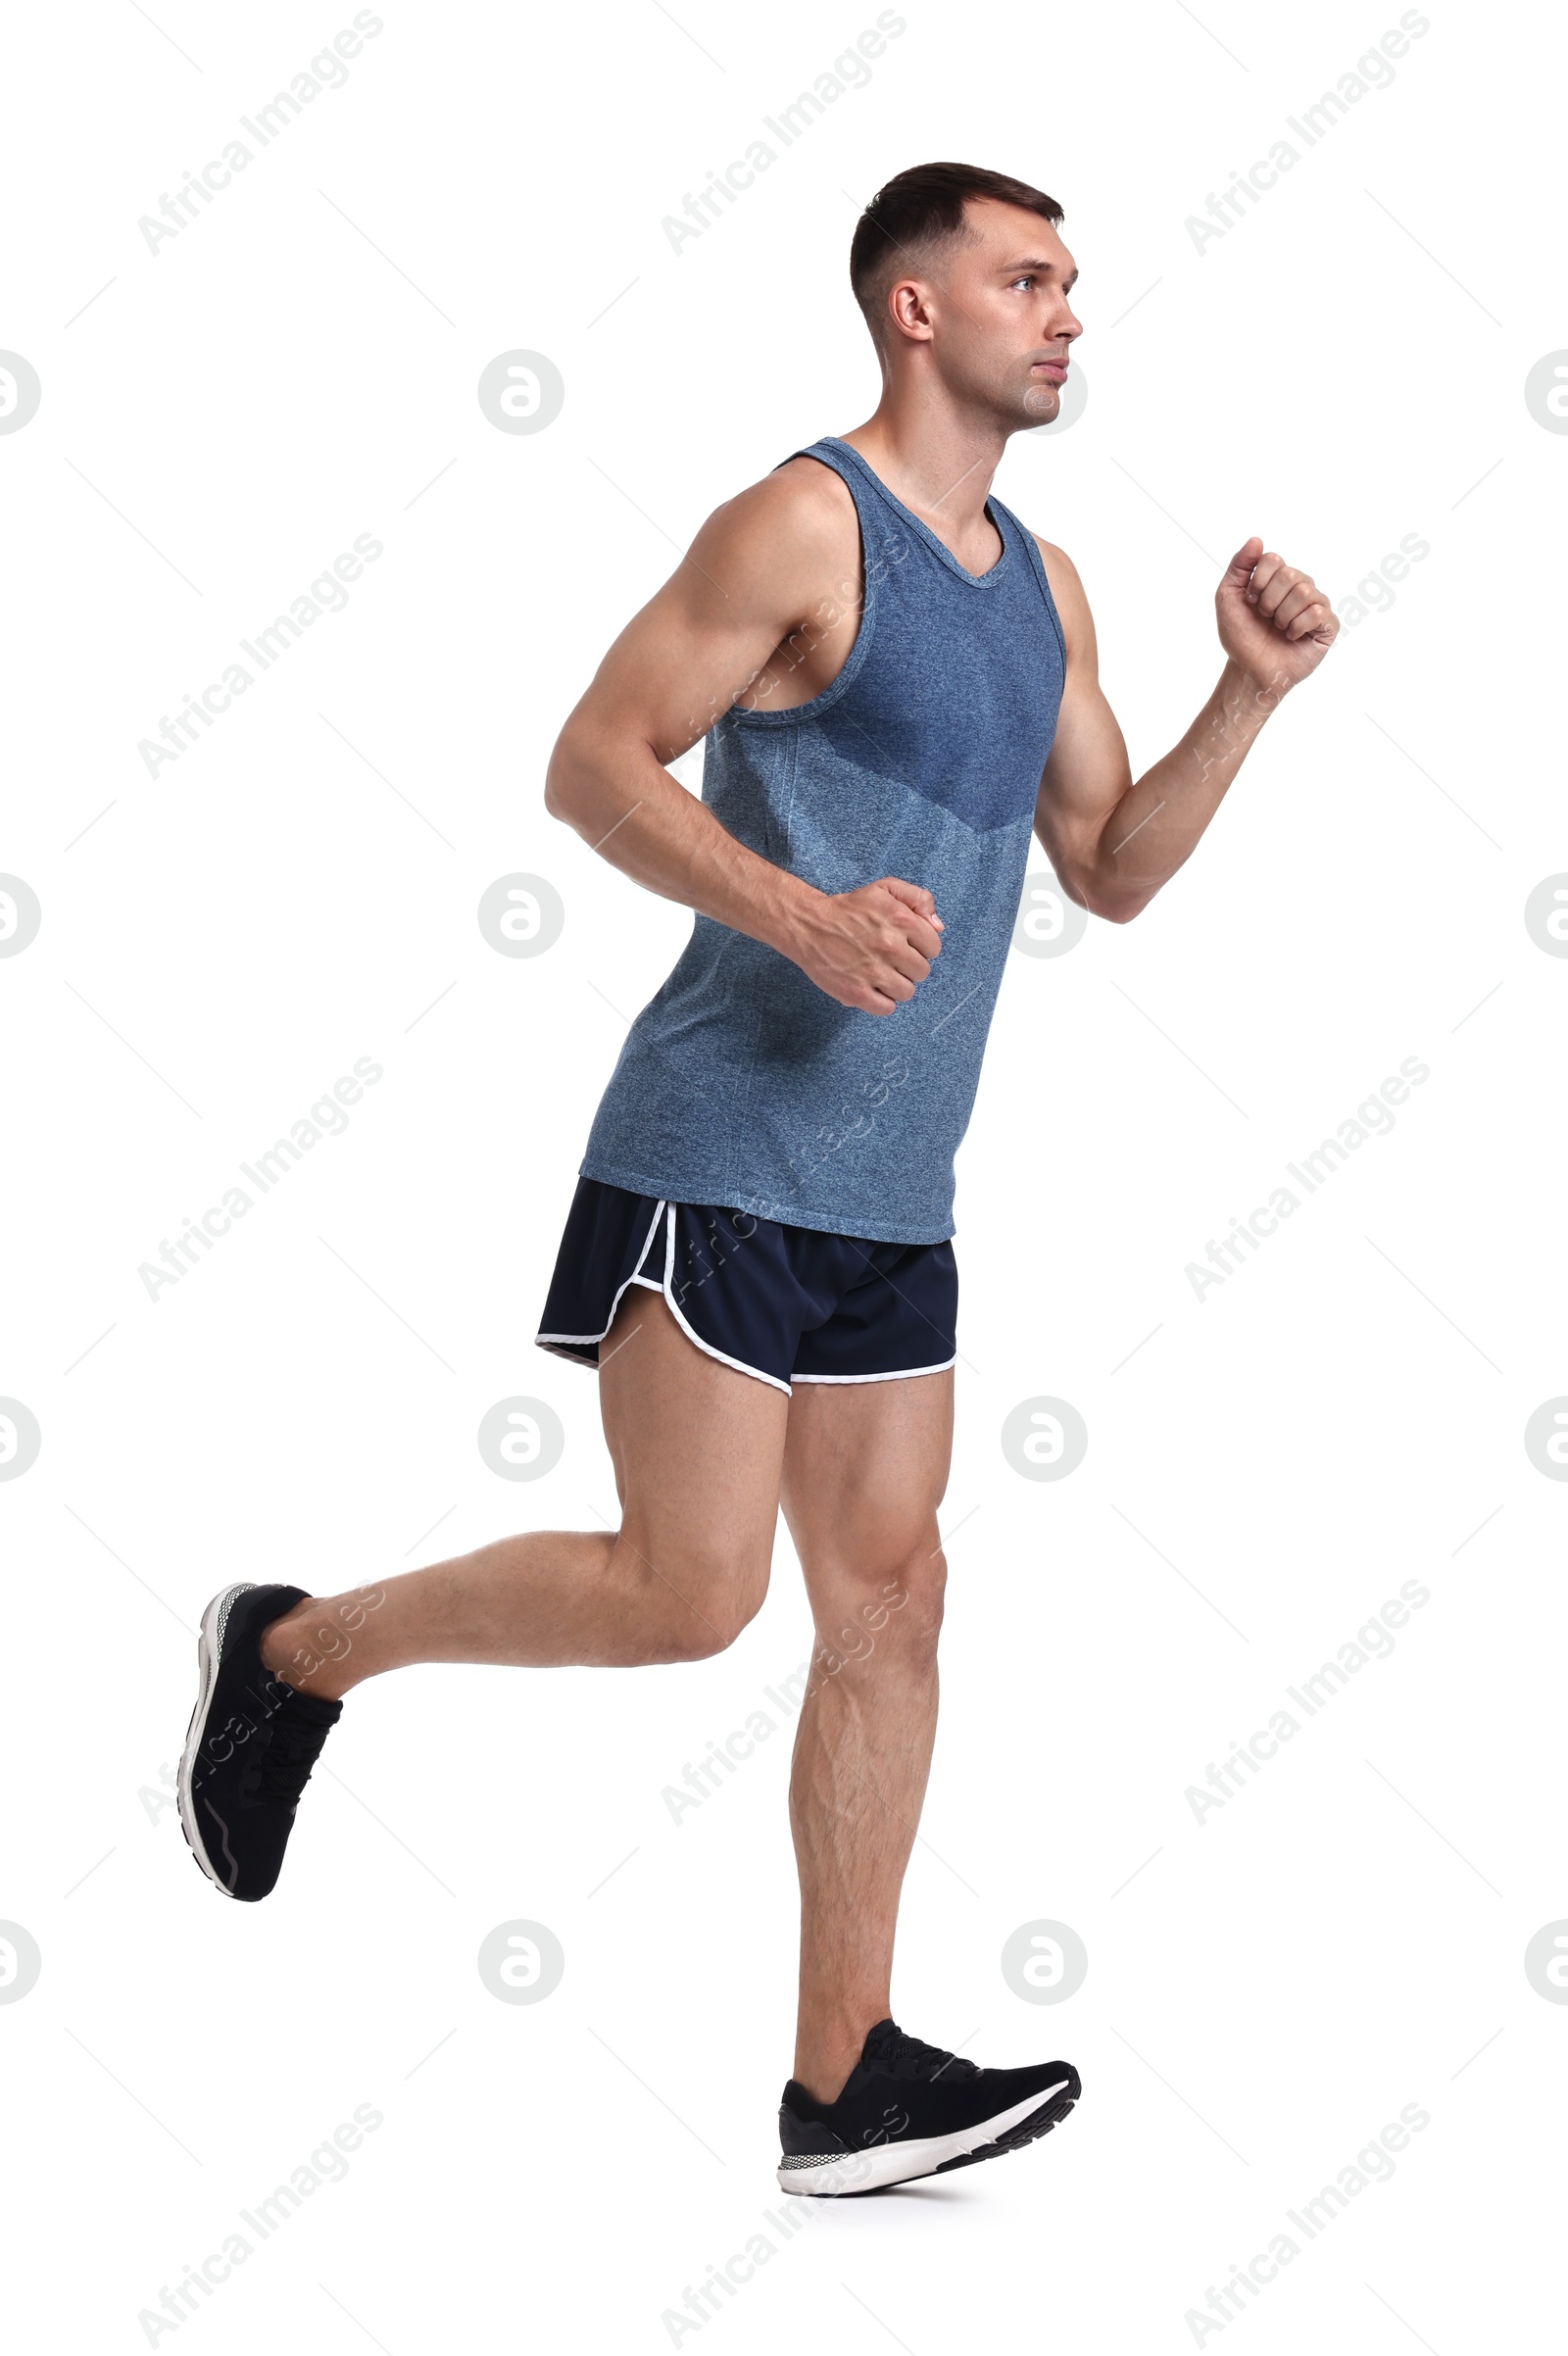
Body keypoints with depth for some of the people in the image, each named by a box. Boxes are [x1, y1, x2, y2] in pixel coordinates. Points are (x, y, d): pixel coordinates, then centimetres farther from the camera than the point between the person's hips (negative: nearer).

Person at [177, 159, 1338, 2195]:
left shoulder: (1046, 589, 16)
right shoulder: (803, 526, -8)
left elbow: (1110, 869, 18)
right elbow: (593, 764, -12)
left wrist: (1249, 695, 4)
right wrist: (802, 913, -25)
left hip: (893, 1189, 8)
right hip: (724, 1158, -8)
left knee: (888, 1605, 5)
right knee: (688, 1591, -9)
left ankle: (844, 2084, 11)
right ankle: (296, 1653, 14)